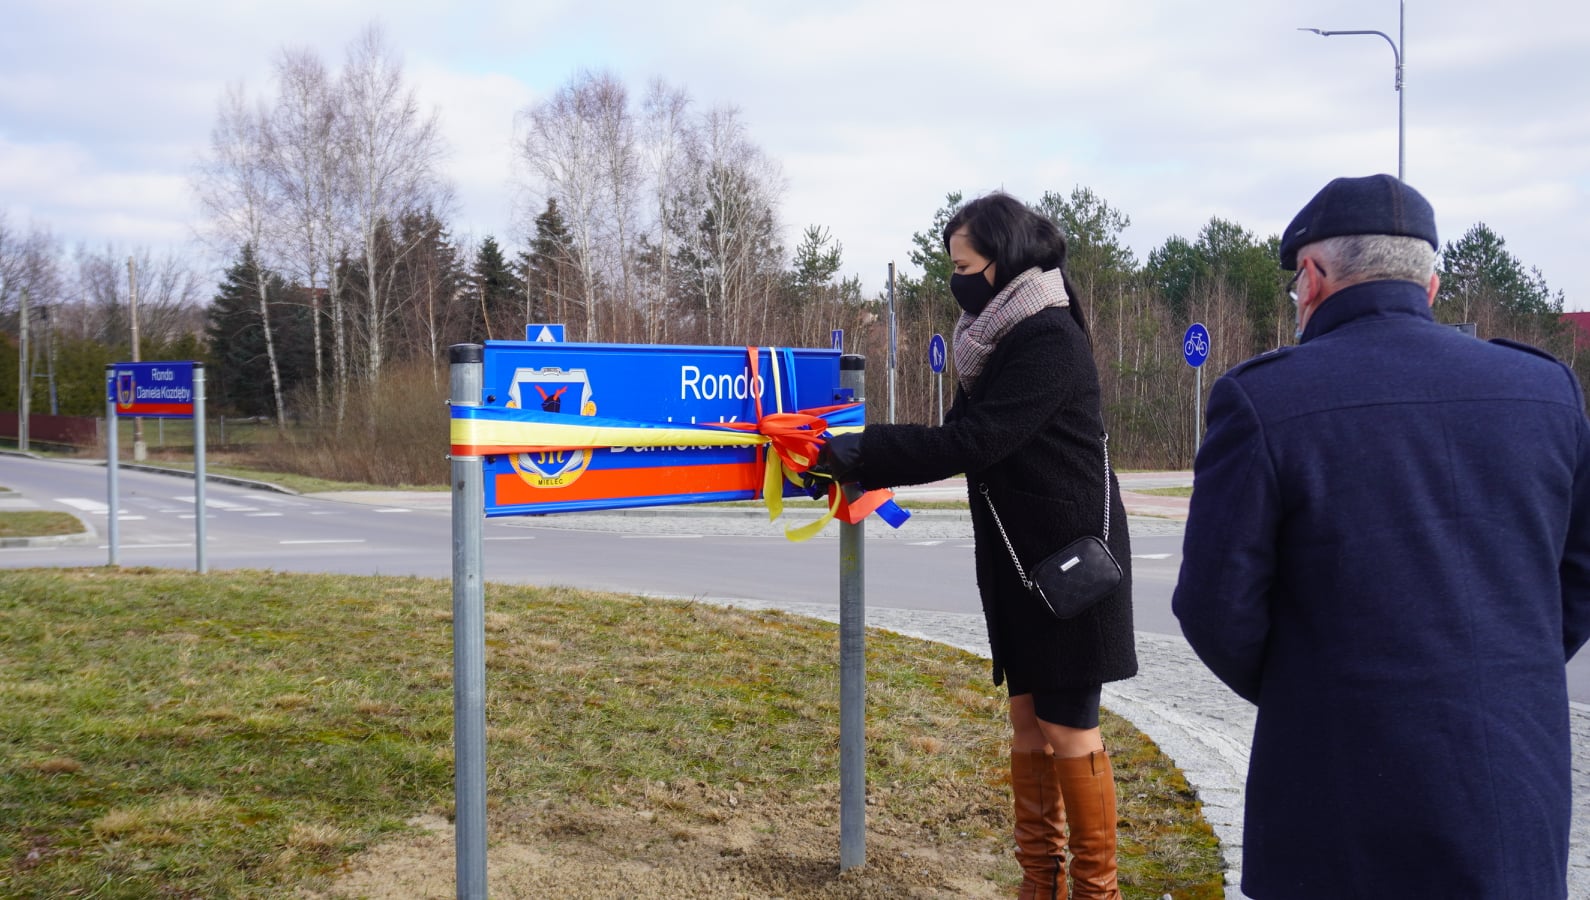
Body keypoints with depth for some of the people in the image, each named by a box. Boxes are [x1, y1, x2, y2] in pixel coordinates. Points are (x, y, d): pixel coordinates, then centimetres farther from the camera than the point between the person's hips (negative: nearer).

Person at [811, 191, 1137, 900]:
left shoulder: (1049, 341, -19)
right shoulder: (997, 337, 9)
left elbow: (971, 441, -24)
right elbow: (964, 436, 10)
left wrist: (856, 454, -23)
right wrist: (860, 467, -1)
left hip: (1070, 561, -8)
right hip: (1017, 559, 8)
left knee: (1066, 727, 0)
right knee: (1027, 716, 12)